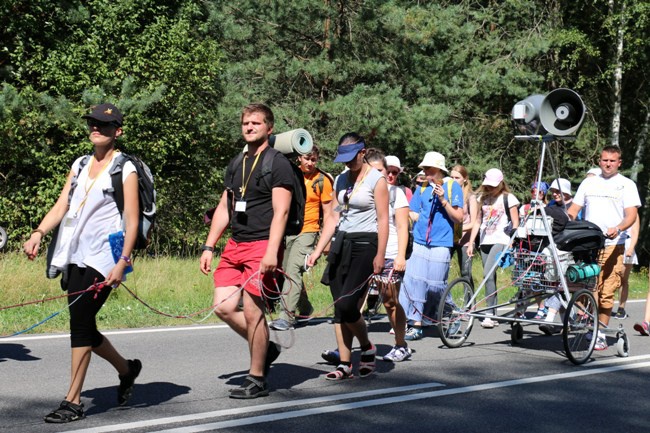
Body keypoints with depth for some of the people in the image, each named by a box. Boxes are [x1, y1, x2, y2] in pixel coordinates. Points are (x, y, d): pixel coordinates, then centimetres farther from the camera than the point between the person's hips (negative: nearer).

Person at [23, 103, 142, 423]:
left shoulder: (125, 169, -3)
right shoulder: (80, 165, 16)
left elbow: (132, 220, -8)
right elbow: (61, 206, 11)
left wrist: (123, 262, -17)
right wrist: (39, 233, -6)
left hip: (101, 259, -7)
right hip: (74, 258, 7)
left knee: (80, 324, -11)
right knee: (83, 327, 10)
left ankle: (73, 402, -5)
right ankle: (127, 369, 33)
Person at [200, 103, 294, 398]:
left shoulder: (278, 163, -4)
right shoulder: (236, 164, 18)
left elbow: (280, 211, -12)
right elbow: (224, 208, 21)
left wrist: (271, 252, -22)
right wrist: (209, 246, 13)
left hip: (262, 245, -7)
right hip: (235, 244, 7)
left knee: (252, 311, -7)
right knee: (223, 307, 1)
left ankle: (257, 379, 4)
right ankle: (266, 349, 22)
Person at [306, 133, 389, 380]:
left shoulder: (376, 180, -5)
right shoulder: (341, 180, 13)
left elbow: (383, 219, -9)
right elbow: (333, 217, 15)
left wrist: (380, 255, -16)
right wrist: (318, 250, 10)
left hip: (365, 244, -7)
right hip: (341, 244, 7)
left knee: (346, 305, -15)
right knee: (339, 308, 3)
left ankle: (367, 348, 10)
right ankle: (345, 364, 8)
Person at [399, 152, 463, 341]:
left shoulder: (452, 187, 2)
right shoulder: (422, 188, 13)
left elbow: (459, 217, -4)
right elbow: (412, 215, 16)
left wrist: (443, 200, -13)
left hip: (440, 245, -3)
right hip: (419, 243, 3)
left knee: (436, 286, -2)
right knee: (414, 282, -7)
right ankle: (416, 324, -5)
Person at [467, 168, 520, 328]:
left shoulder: (508, 198, 0)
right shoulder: (483, 198, 14)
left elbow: (515, 223, -1)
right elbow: (478, 222, 16)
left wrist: (512, 243, -10)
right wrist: (471, 243, 10)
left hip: (500, 241, -6)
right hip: (485, 241, 6)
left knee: (488, 274, -20)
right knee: (490, 278, 6)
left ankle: (489, 314, -18)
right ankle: (493, 316, 10)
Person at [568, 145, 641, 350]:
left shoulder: (627, 185, 7)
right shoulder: (589, 183, 17)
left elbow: (631, 215, -3)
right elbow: (573, 210, 15)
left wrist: (617, 229, -23)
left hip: (613, 245, -3)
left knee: (606, 292, -3)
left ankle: (601, 334, 3)